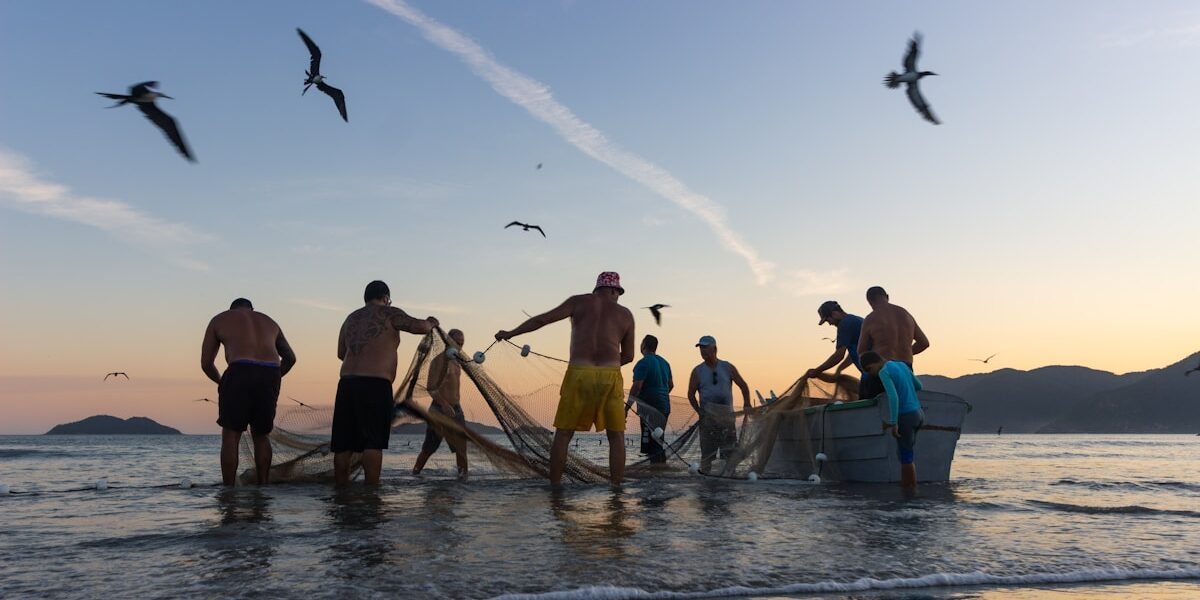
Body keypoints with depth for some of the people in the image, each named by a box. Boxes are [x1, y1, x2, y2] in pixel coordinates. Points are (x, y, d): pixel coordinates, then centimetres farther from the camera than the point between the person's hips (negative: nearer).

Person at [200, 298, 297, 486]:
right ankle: (263, 487, 14)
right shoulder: (269, 322, 31)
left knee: (230, 435, 5)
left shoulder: (219, 320, 23)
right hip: (270, 375, 4)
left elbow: (206, 363, 20)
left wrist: (221, 382, 36)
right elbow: (290, 358, 29)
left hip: (240, 372, -3)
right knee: (260, 435, 18)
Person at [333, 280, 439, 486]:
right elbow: (419, 327, -7)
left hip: (346, 383, 6)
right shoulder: (388, 313, 3)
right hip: (375, 385, -6)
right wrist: (430, 323, 14)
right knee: (373, 443, -6)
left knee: (343, 444, 8)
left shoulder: (351, 318, 21)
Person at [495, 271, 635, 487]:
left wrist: (510, 334, 15)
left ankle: (555, 486, 7)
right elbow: (628, 356, 16)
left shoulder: (579, 302, 11)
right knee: (616, 437, 10)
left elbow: (543, 319, 6)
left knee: (563, 434, 9)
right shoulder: (625, 314, 14)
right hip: (610, 376, 0)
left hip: (578, 374, 0)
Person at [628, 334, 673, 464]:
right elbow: (671, 385, 21)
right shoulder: (664, 362, 14)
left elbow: (637, 386, -20)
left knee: (649, 441, -6)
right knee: (658, 440, 17)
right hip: (664, 407, 9)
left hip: (649, 408, -9)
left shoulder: (643, 363, -13)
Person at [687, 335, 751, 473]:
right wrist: (699, 411, -6)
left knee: (729, 448, 2)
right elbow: (691, 394, 5)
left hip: (727, 415, 1)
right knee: (707, 449, -4)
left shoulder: (727, 367, 6)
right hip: (707, 417, -1)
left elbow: (743, 386, 12)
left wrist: (746, 405, 1)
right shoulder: (698, 371, 4)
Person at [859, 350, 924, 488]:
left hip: (906, 416, -8)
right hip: (919, 413, 8)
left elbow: (893, 397, -21)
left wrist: (893, 423, -20)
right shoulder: (902, 365, 14)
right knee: (905, 456, 15)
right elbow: (918, 386, 25)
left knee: (905, 458, -1)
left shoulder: (884, 372, -10)